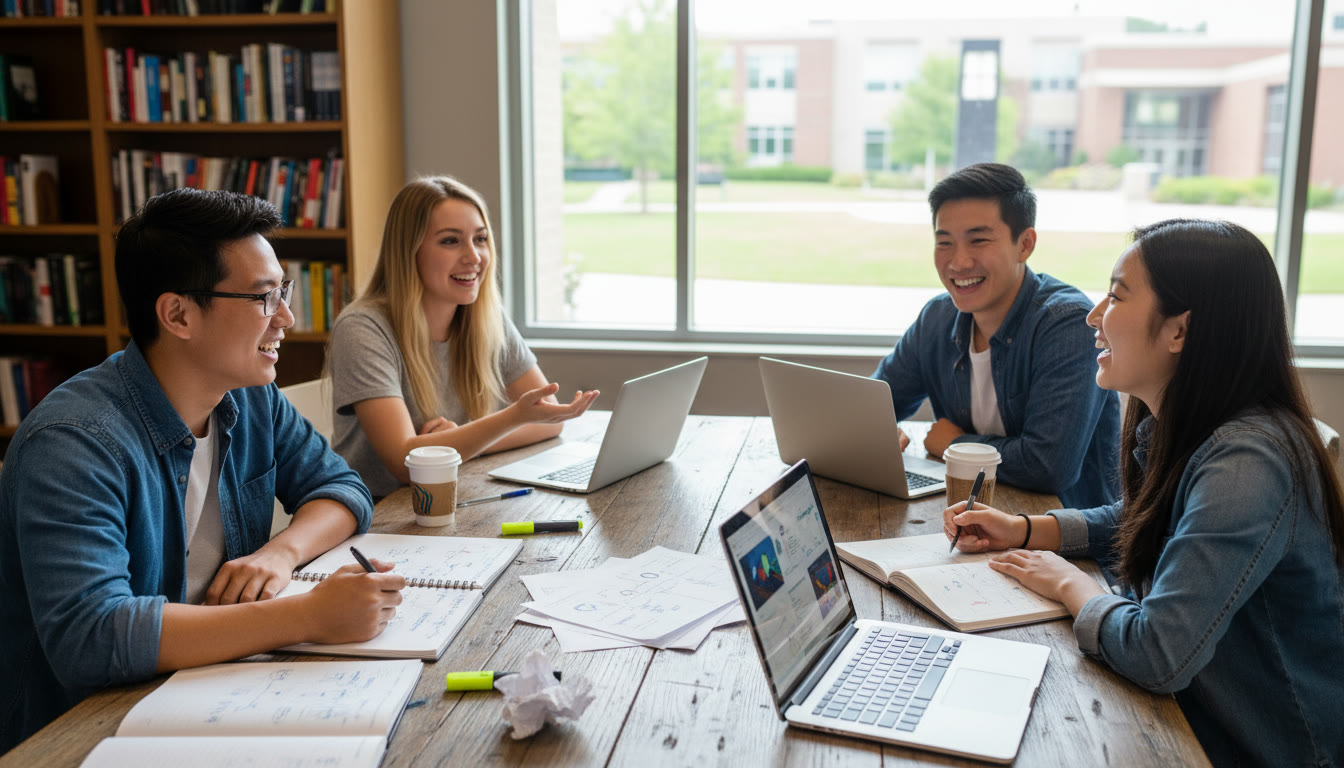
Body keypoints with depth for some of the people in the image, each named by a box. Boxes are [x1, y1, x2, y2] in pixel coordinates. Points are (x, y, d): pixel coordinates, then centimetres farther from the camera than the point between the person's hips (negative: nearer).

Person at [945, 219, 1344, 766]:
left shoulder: (1246, 464, -30)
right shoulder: (1173, 431, -1)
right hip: (1187, 714, 8)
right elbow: (1139, 521, 20)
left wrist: (1069, 584, -15)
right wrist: (1024, 530, 5)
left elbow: (1157, 654, -35)